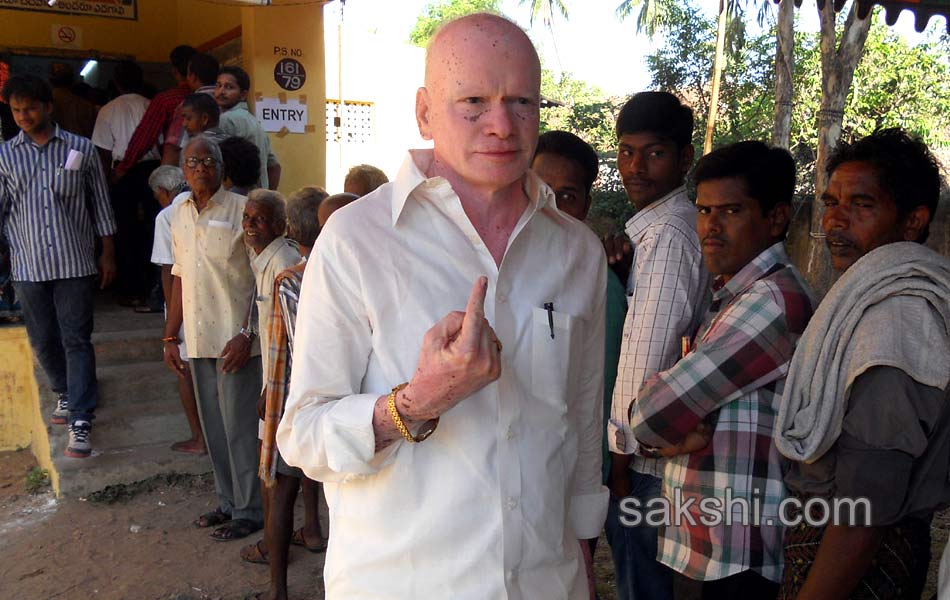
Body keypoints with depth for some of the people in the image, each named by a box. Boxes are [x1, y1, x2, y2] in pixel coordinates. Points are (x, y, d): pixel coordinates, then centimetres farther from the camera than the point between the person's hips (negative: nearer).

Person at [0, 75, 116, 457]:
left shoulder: (81, 149, 2)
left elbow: (100, 203, 6)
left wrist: (108, 253, 4)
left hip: (75, 263, -2)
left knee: (76, 340, -3)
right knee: (43, 340, 12)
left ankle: (80, 422, -3)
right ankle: (65, 394, 36)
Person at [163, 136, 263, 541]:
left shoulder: (240, 210, -8)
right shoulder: (179, 215, 12)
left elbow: (263, 278, -11)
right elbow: (179, 279, 16)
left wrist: (246, 334, -17)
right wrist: (170, 337, 14)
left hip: (235, 339, -6)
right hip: (198, 340, 6)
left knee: (240, 428, 1)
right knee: (213, 427, 14)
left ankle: (249, 511, 15)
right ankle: (228, 502, 29)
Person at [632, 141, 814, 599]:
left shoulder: (772, 300, -22)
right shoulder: (734, 296, 11)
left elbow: (655, 414, -23)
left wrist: (663, 434, -3)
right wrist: (679, 435, -12)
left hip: (731, 562, -9)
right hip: (702, 547, 9)